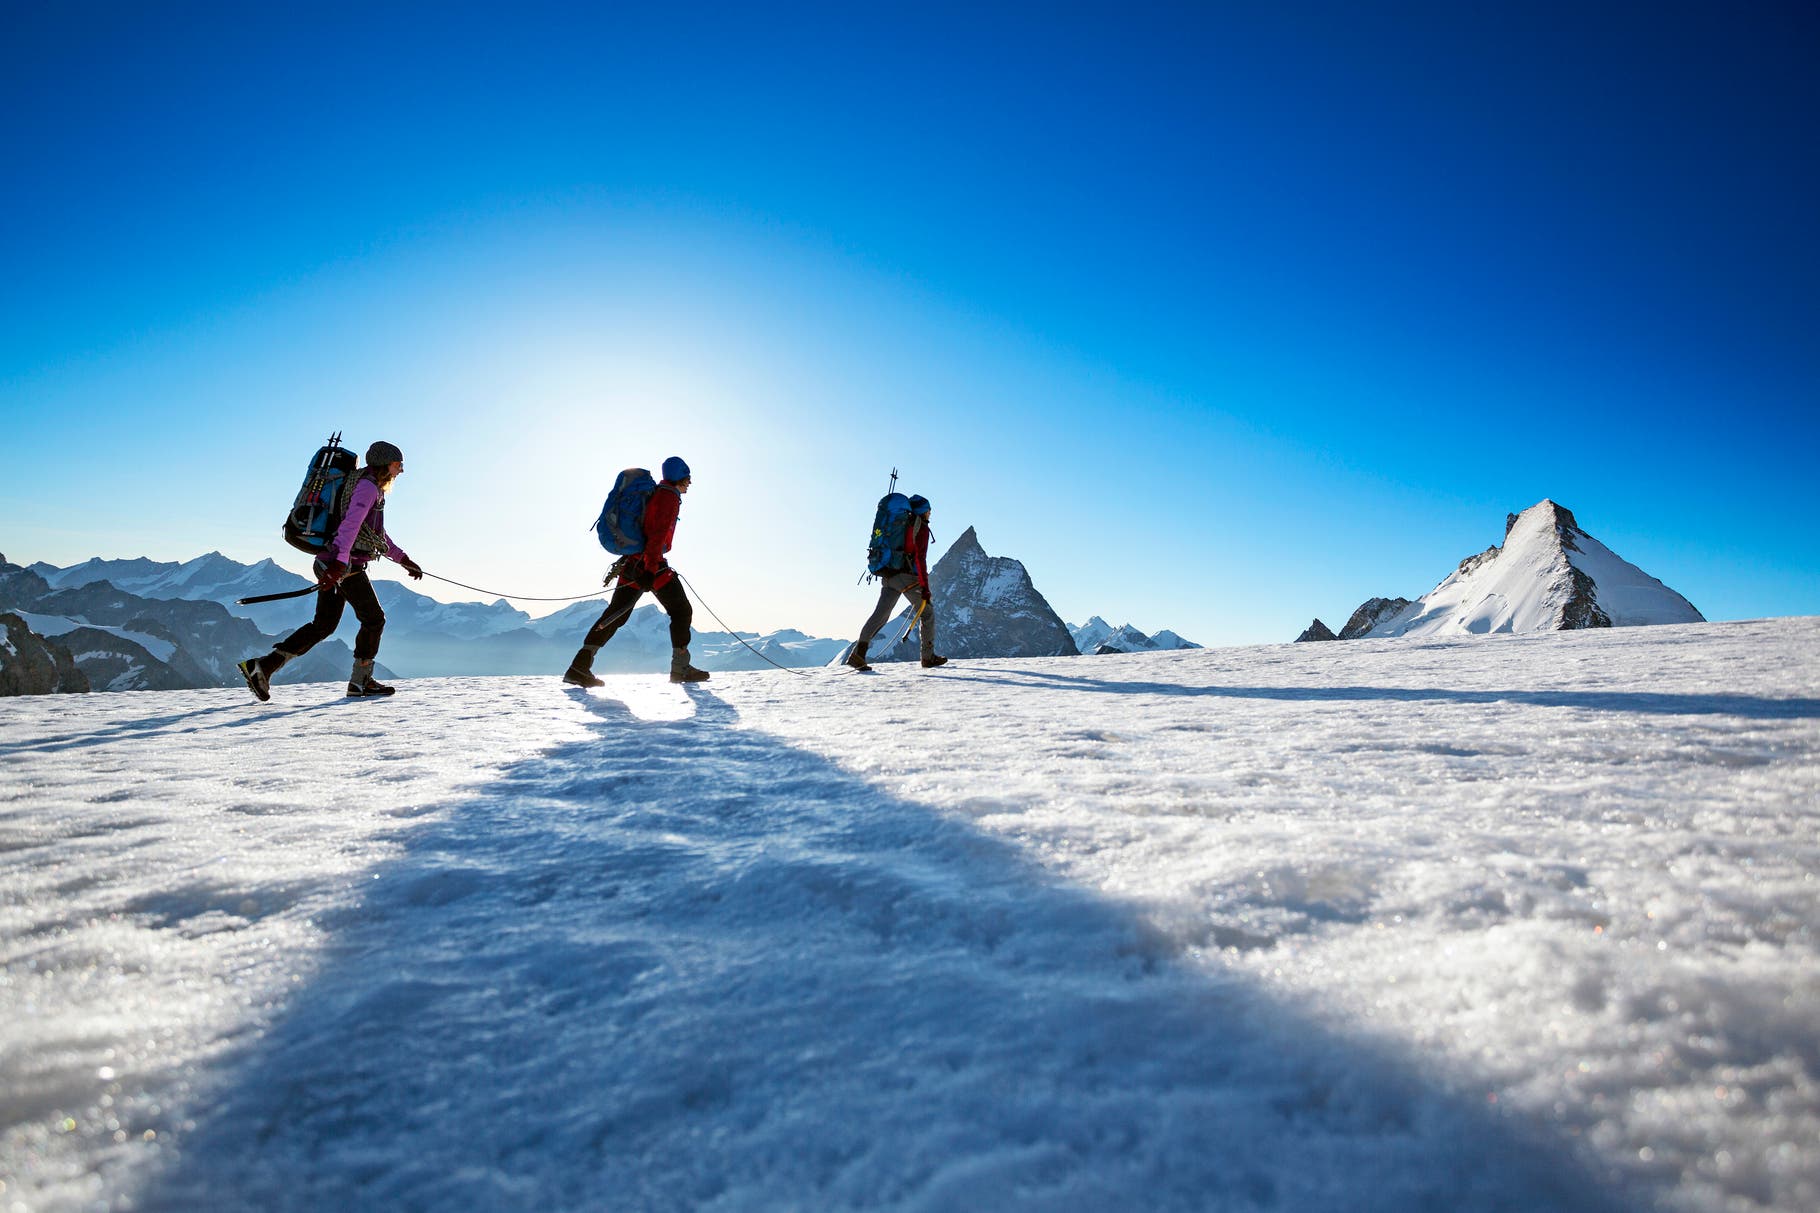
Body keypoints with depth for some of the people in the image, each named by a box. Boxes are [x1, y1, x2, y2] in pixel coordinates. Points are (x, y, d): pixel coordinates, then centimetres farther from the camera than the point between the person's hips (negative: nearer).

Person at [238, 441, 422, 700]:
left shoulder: (370, 489, 21)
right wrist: (339, 565, -35)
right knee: (374, 619, 2)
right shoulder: (367, 487, -11)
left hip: (332, 565, 10)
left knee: (324, 625, 12)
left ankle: (263, 666, 9)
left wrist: (404, 559, 27)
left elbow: (378, 534, 29)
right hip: (347, 566, -10)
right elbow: (350, 525, -25)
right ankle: (361, 682, 8)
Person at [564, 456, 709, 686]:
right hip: (652, 564, -9)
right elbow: (658, 534, -18)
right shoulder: (670, 496, -7)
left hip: (633, 562, 9)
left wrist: (625, 560, 33)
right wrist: (650, 570, -25)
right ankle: (681, 668, 1)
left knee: (615, 614, 5)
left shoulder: (653, 493, 23)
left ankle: (580, 666, -2)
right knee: (681, 611, 2)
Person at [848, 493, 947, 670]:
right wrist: (925, 587, -17)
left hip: (889, 575, 7)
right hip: (907, 578, -7)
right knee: (927, 613, 9)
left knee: (880, 615, 0)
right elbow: (920, 558, -15)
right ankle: (928, 657, 13)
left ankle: (858, 652, -16)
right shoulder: (921, 527, -6)